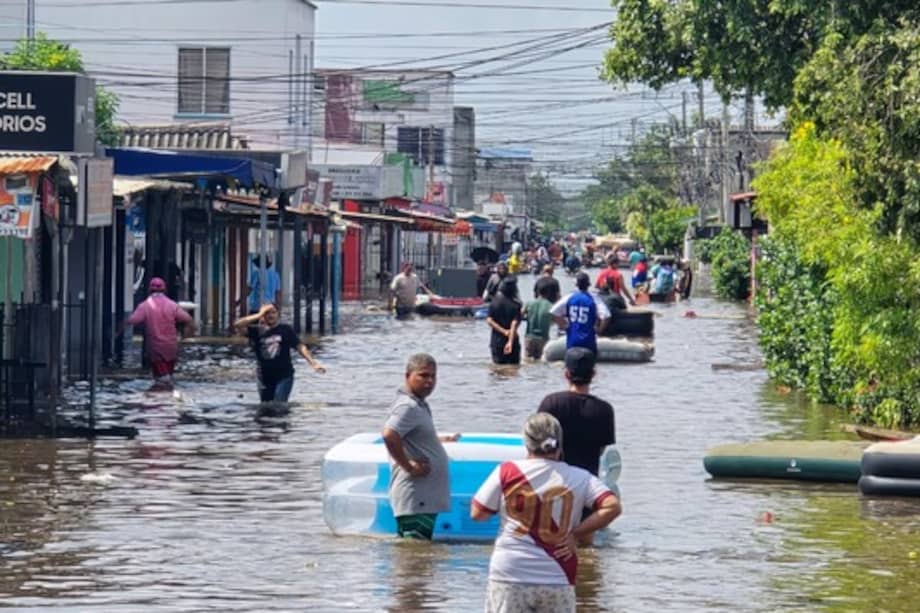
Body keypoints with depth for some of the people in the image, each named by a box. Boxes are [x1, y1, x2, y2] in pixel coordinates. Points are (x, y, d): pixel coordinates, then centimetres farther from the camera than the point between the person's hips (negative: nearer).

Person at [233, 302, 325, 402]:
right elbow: (238, 325, -7)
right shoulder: (257, 331, 4)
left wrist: (313, 362, -17)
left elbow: (299, 346, -4)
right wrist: (259, 315, -10)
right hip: (265, 378, 3)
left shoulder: (286, 329, 1)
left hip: (284, 376, -3)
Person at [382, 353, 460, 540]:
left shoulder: (419, 405, 17)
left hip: (426, 497, 11)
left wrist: (440, 440, 22)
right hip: (415, 498, -11)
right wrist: (409, 466, -22)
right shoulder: (408, 406, -15)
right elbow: (389, 435, -30)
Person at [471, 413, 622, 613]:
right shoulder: (579, 478, 2)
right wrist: (576, 535, -2)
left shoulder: (507, 471, -1)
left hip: (509, 576, -1)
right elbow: (613, 506, -9)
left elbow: (477, 513, 3)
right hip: (557, 580, 1)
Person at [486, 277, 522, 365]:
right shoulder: (516, 305, -10)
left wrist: (504, 331, -11)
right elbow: (514, 324, -18)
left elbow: (489, 320, -7)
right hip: (512, 341, -3)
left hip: (496, 342, 3)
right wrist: (510, 342, -24)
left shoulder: (494, 302, 1)